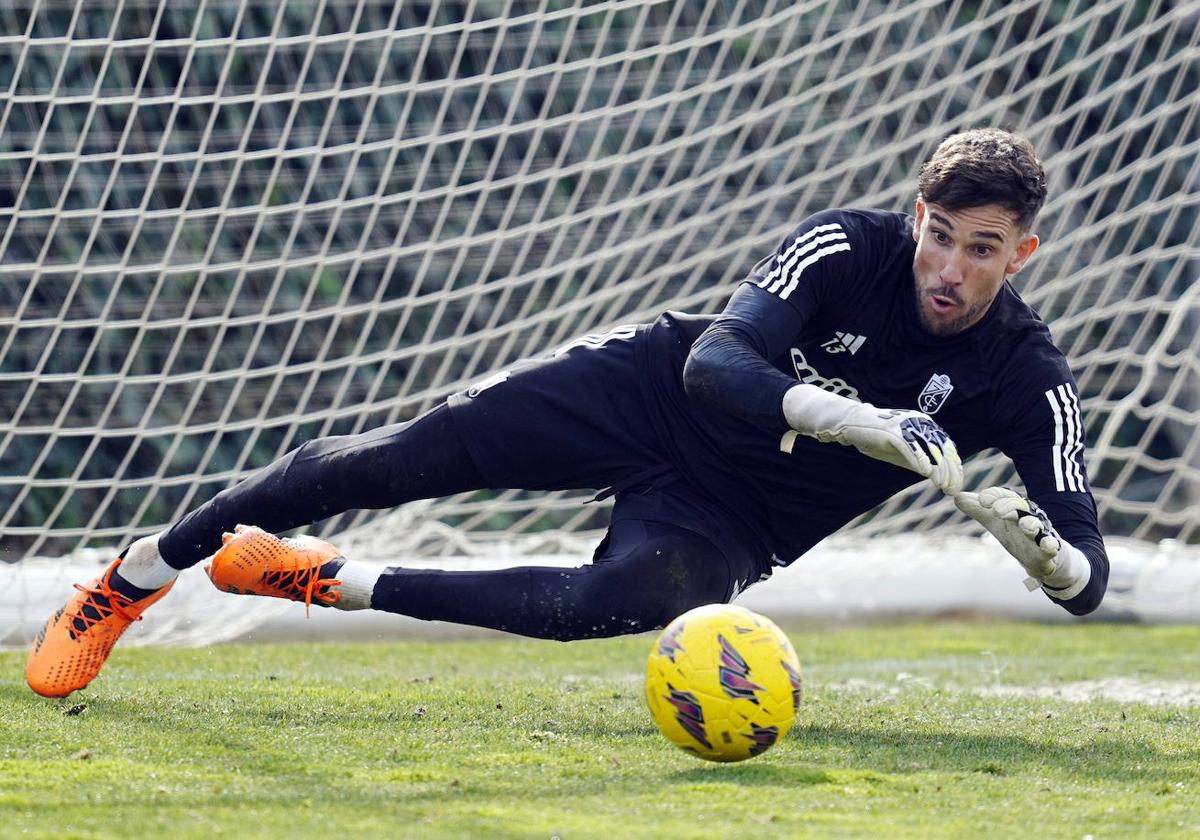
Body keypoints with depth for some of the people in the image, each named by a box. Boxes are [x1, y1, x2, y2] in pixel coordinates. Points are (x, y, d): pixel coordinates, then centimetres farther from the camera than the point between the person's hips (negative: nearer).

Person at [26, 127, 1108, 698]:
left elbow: (1087, 578, -19)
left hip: (732, 524, 0)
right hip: (654, 391, 0)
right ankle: (140, 573, 6)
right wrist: (863, 423, -45)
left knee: (621, 601, -33)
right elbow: (715, 357, -31)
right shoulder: (847, 247, -19)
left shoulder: (1027, 378, -16)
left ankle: (333, 583, -15)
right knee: (405, 457, -13)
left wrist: (1039, 543, -44)